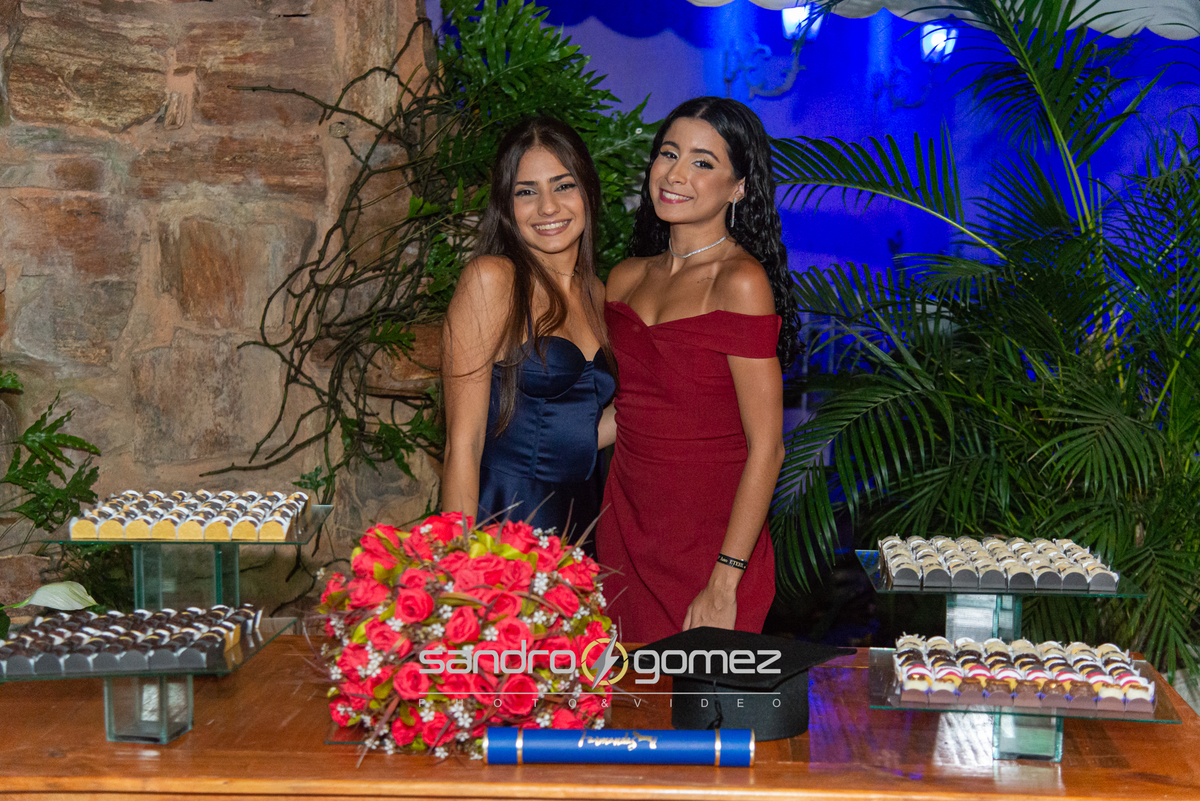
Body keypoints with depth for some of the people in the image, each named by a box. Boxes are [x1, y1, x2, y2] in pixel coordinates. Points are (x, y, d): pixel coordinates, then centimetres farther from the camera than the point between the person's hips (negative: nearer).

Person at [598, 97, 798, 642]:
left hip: (710, 550, -5)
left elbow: (766, 449, -15)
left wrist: (724, 584, -18)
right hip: (623, 541, 6)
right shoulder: (627, 277, 7)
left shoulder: (741, 282, -12)